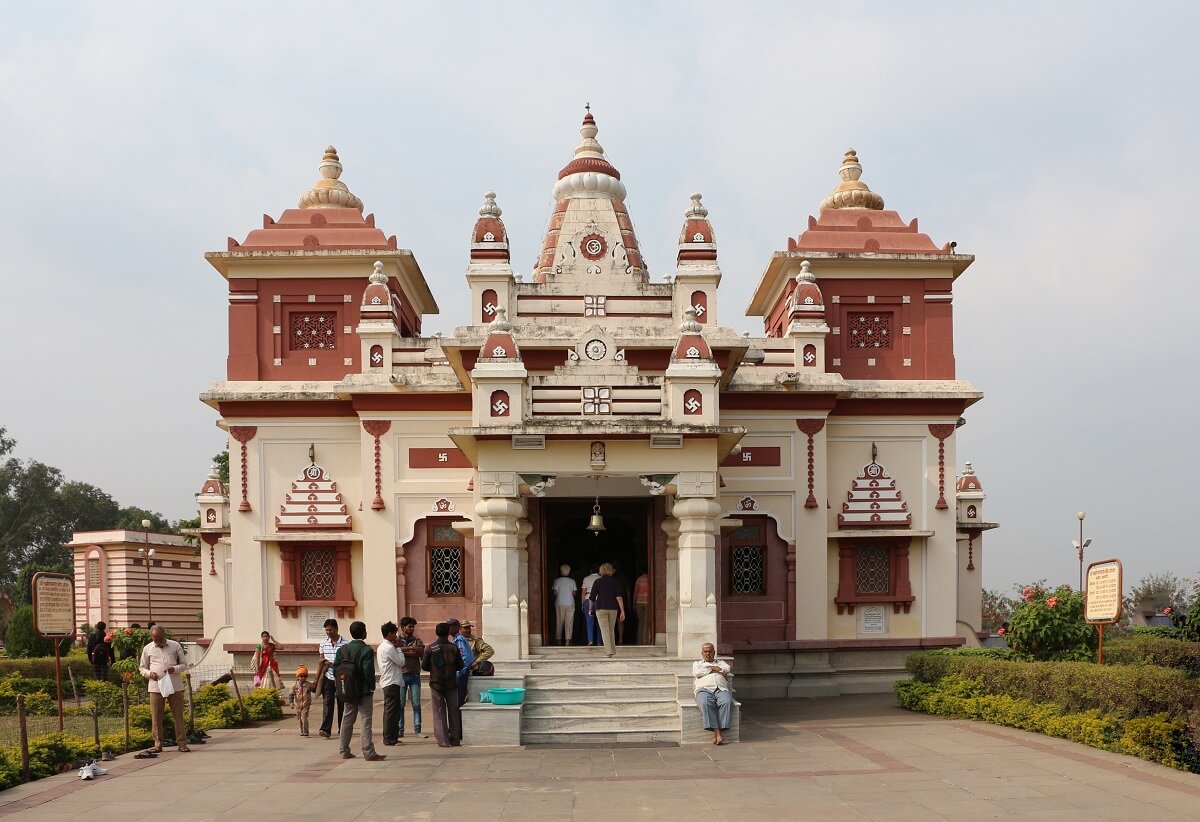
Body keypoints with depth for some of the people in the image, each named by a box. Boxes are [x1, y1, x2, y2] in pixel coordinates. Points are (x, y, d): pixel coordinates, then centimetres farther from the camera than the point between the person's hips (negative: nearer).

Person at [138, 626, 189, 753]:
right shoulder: (148, 649, 7)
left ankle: (182, 743, 5)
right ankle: (158, 744, 10)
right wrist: (149, 673, -8)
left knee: (178, 716, 1)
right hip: (156, 687, 1)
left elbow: (184, 664, 9)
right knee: (156, 717, 1)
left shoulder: (175, 646, 5)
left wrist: (175, 669, -12)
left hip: (175, 686, -1)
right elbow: (142, 668, 13)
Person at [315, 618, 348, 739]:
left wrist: (332, 664, -17)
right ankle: (326, 730, -15)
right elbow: (321, 662, 13)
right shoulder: (324, 643, 7)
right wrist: (317, 679, 11)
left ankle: (342, 729, 17)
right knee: (327, 703, -9)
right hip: (328, 678, 3)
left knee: (342, 705, 6)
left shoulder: (345, 644, -8)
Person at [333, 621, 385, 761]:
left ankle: (344, 751, 19)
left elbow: (335, 669, 2)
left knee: (347, 720, 15)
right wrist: (372, 686, -7)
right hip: (364, 691, -6)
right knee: (366, 721, -3)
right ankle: (369, 753, -5)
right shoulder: (366, 650, -15)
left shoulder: (342, 649, 3)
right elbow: (369, 672, -20)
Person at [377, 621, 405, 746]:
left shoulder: (381, 647, 15)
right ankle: (390, 738, -6)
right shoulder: (389, 648, -16)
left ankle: (388, 737, 18)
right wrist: (399, 648, -1)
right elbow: (401, 662, -11)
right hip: (392, 682, -10)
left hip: (386, 682, 10)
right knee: (392, 710, -7)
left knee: (389, 710, 14)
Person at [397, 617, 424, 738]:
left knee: (416, 704, 0)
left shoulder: (417, 641, 13)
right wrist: (411, 649, -11)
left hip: (415, 675, 2)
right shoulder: (397, 640, 6)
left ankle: (417, 730, 4)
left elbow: (423, 652, -5)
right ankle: (400, 731, 5)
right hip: (401, 675, -2)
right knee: (400, 704, 0)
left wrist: (404, 650, -10)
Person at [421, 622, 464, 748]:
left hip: (436, 684, -1)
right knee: (453, 712, 11)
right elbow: (460, 666, -1)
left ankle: (443, 741, 0)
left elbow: (424, 666, -2)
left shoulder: (430, 649, -8)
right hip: (451, 684, 1)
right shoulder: (454, 647, -6)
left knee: (439, 713, 5)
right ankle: (455, 740, 12)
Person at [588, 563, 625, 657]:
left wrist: (591, 609, 13)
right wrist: (622, 611, -6)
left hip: (601, 608, -3)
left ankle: (608, 651, -14)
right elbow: (619, 597, -5)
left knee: (605, 631, -4)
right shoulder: (614, 581, 3)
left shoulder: (598, 582, -2)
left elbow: (592, 597, -2)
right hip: (613, 608, 3)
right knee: (611, 630, 15)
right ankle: (613, 651, 18)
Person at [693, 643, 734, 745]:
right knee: (706, 703, -38)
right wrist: (716, 670, 7)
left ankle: (719, 731, -37)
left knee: (726, 702, -36)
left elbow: (726, 669, 7)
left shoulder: (721, 662, 32)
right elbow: (697, 673, 5)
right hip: (704, 689, -1)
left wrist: (709, 667, 9)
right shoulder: (697, 663, 30)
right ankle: (717, 732, -39)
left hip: (721, 689, 1)